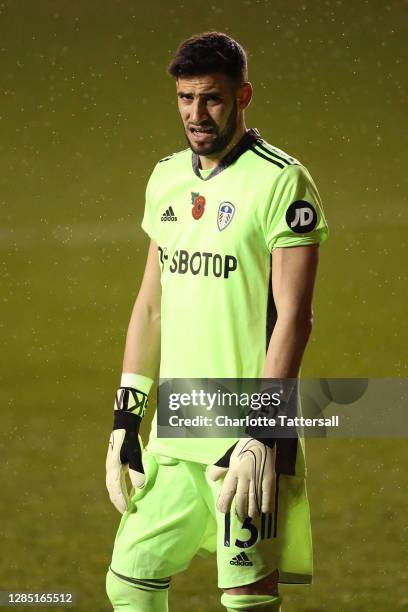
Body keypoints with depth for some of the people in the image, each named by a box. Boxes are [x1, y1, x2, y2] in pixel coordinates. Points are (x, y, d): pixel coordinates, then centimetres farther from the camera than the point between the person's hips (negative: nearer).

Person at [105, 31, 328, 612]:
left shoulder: (280, 182, -10)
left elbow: (293, 317, -14)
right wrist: (126, 417, 14)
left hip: (245, 433, -7)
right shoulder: (167, 179, 12)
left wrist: (263, 434, -18)